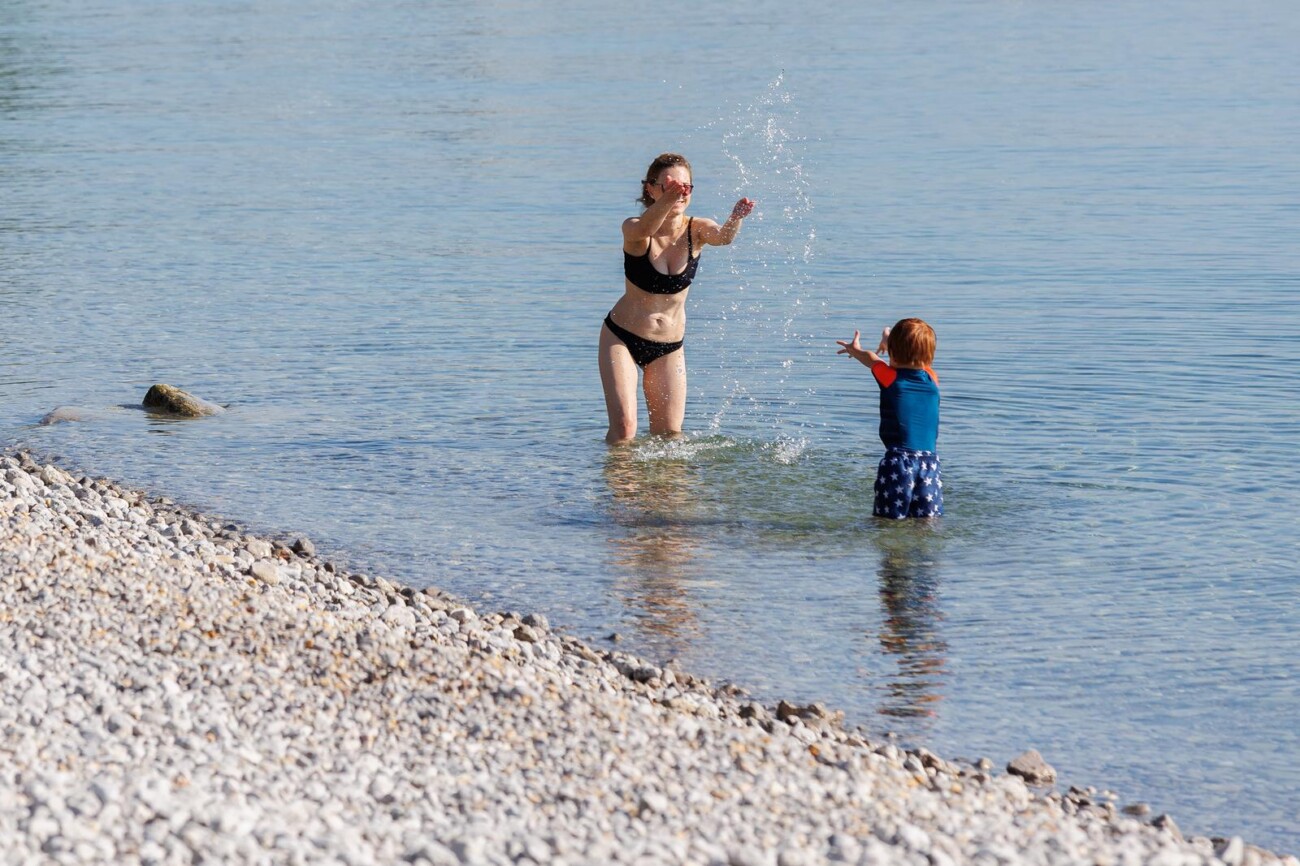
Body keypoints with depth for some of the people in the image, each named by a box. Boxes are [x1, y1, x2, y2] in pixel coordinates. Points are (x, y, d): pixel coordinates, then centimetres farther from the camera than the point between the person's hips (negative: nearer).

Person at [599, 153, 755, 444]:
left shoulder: (696, 230, -10)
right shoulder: (634, 229, -17)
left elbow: (722, 237, -33)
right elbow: (643, 230, -42)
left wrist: (735, 219, -58)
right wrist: (667, 199, -64)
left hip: (670, 345, 3)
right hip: (622, 337, -3)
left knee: (669, 434, 5)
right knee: (624, 427, -13)